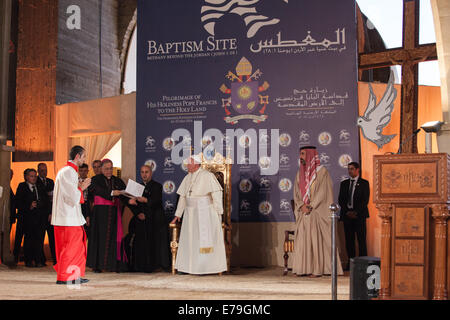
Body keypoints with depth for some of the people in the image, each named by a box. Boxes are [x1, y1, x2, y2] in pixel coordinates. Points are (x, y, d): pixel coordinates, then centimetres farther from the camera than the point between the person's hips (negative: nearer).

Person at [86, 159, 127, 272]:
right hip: (100, 212, -3)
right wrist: (111, 193, -30)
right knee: (100, 237, -5)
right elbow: (99, 191, -15)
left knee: (114, 237, -2)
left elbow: (124, 195, 5)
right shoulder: (95, 180, 4)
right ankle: (97, 265, -3)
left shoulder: (118, 181, 15)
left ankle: (114, 264, -1)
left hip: (115, 213, 3)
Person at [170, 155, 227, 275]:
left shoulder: (207, 176, -7)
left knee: (204, 239, -4)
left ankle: (204, 267, 0)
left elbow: (216, 193, -9)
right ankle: (186, 266, 10)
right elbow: (182, 196, 17)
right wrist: (178, 215, 15)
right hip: (190, 213, 6)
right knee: (188, 239, 5)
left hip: (205, 212, -6)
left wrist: (218, 212, -12)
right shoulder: (187, 178, 13)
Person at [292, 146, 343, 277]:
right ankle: (303, 268, 5)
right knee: (302, 240, 1)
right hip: (303, 213, 5)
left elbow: (322, 193, -9)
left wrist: (311, 206, -13)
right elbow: (296, 193, 10)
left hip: (317, 213, -5)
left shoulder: (322, 171, -3)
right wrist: (302, 206, -6)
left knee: (316, 239, -7)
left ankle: (317, 269, -5)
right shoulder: (300, 173, 14)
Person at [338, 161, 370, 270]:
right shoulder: (344, 183, 16)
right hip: (347, 215, 3)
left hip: (359, 215, -3)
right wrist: (347, 212, -4)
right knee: (349, 240, 2)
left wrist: (356, 212, -12)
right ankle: (350, 262, 6)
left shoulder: (364, 183, 5)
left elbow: (365, 200, -2)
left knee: (361, 239, -6)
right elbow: (341, 200, 11)